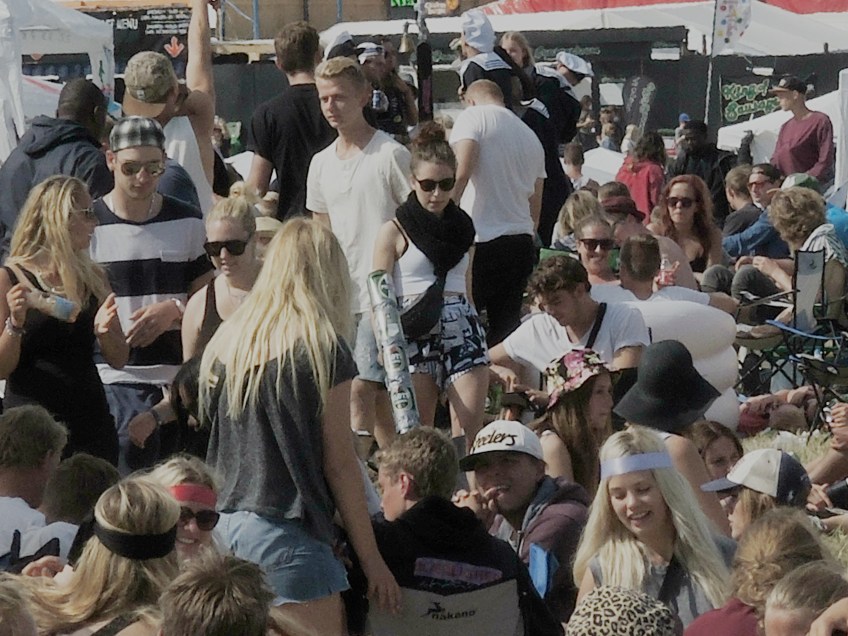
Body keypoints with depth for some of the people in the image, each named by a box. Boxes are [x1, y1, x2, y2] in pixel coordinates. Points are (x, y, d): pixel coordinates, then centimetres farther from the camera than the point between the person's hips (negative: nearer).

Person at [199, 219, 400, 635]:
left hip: (223, 524, 7)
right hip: (285, 534, -7)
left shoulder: (224, 342, 11)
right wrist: (371, 560, 1)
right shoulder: (323, 349, -5)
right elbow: (339, 465, -5)